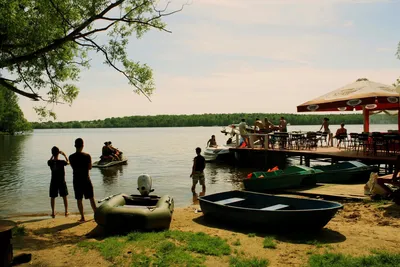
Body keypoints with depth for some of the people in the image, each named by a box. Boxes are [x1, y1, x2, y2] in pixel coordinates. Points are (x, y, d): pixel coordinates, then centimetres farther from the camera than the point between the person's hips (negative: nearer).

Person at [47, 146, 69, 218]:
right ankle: (66, 212, 16)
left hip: (53, 182, 1)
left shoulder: (50, 162, -10)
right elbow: (68, 162, 6)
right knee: (64, 197, 11)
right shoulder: (62, 162, -15)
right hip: (62, 182, -1)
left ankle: (53, 212, 15)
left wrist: (52, 155, 13)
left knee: (52, 197, 12)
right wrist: (64, 155, 9)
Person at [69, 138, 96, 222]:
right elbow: (90, 167, 0)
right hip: (86, 180, -1)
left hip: (77, 180, 1)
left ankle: (82, 217, 12)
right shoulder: (87, 156, -10)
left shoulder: (71, 157, -5)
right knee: (91, 198, 9)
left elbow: (73, 167, 7)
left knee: (79, 199, 9)